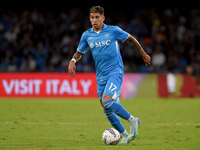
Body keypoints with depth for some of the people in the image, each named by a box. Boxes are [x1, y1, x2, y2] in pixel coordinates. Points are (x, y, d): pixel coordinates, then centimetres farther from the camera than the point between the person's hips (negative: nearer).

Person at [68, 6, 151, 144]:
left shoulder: (113, 31, -4)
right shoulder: (87, 35, 6)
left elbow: (131, 39, 9)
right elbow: (79, 52, 19)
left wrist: (143, 54, 17)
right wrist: (73, 61, -3)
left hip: (115, 71, -5)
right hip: (101, 76, 5)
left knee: (107, 101, -25)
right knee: (107, 111, 3)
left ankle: (133, 120, -9)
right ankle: (124, 135, 20)